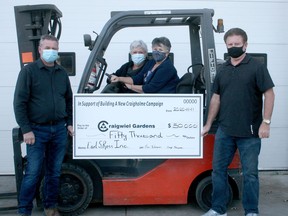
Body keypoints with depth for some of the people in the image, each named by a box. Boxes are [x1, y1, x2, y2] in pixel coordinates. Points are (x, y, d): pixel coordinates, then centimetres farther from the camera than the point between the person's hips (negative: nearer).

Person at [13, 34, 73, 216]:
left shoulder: (62, 73, 11)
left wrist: (69, 123, 10)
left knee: (54, 172, 12)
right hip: (37, 130, -4)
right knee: (33, 172, -2)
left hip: (60, 129, 4)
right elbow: (20, 102, -8)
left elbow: (69, 100, 18)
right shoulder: (29, 71, -4)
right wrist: (26, 129, -12)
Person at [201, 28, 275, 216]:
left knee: (250, 174, 6)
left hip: (250, 132, -4)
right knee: (218, 170, 9)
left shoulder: (257, 67, -3)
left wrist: (266, 122, -14)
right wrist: (208, 124, 14)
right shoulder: (223, 70, 11)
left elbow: (269, 94, -7)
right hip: (225, 131, 5)